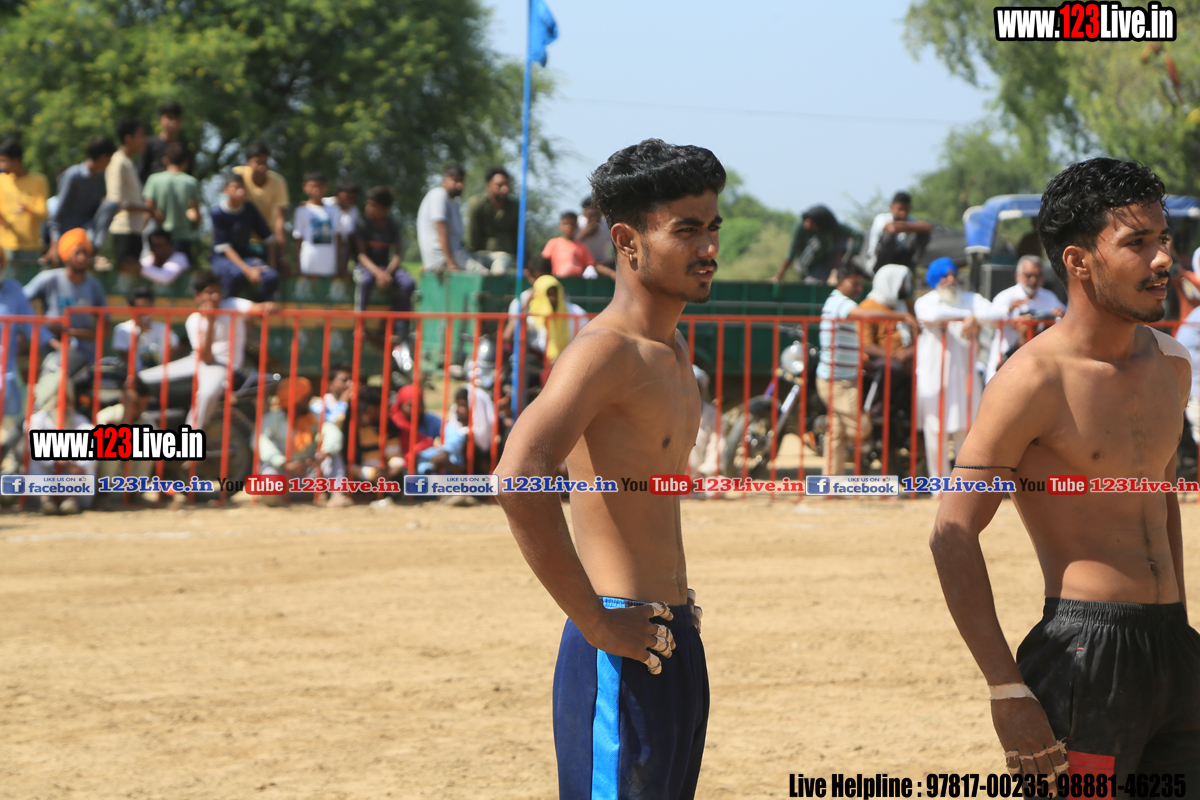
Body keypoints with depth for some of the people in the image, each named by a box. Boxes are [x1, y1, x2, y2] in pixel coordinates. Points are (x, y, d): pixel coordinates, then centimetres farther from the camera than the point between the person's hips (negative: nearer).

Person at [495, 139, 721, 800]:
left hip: (673, 643, 10)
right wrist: (595, 622, -25)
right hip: (623, 657, -10)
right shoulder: (605, 350, -16)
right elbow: (519, 478, -31)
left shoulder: (672, 349, 14)